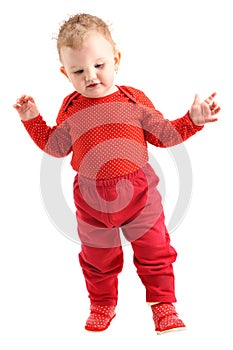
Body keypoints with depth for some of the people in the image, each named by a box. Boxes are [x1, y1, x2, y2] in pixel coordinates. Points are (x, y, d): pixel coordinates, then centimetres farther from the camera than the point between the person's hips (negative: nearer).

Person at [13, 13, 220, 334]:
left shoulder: (134, 99, -6)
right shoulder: (70, 108, -2)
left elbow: (163, 134, 1)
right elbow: (56, 147, 9)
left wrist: (192, 120, -10)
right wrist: (33, 120, 1)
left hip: (138, 191, -1)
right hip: (92, 199, 1)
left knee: (155, 251, 6)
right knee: (98, 258, 16)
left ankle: (163, 304, 25)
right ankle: (102, 305, 37)